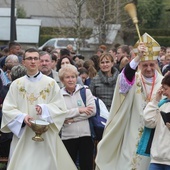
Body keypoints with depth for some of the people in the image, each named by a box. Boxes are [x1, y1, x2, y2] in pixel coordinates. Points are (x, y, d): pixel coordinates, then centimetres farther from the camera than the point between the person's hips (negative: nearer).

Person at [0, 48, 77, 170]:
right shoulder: (16, 84, 6)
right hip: (22, 136, 1)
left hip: (46, 136, -1)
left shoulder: (51, 83, 3)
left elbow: (61, 108, 0)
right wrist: (22, 117, -17)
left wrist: (44, 109, -18)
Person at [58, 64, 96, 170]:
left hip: (86, 134, 0)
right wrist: (79, 110, -14)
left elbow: (92, 111, -6)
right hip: (67, 136, 0)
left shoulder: (85, 91, 5)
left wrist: (72, 119, -12)